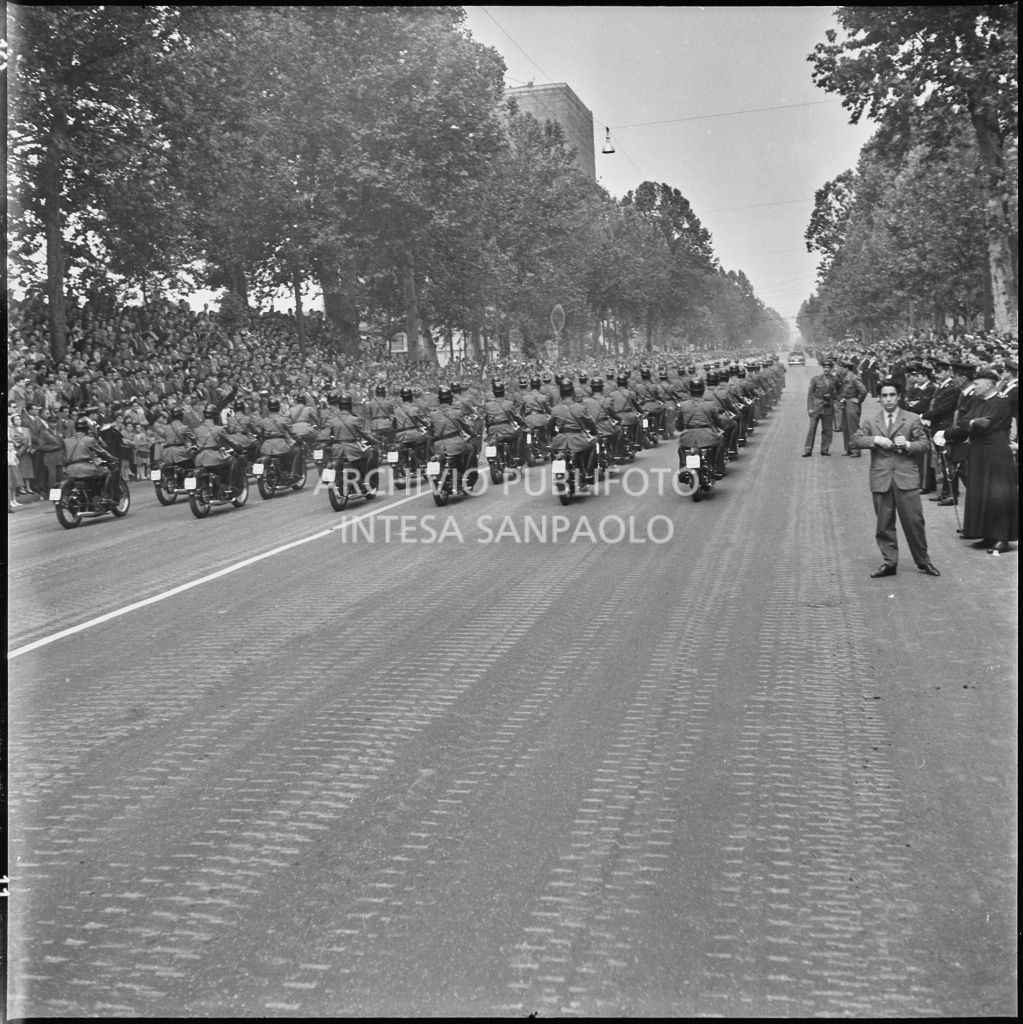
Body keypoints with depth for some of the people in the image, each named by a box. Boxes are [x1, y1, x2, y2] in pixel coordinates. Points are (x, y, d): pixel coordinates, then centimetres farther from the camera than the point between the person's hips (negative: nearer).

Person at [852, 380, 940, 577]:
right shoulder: (869, 420, 10)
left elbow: (924, 444, 5)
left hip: (906, 478, -1)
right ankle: (889, 563, 14)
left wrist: (908, 445, -14)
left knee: (914, 521, -1)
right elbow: (856, 440, -1)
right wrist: (876, 439, -17)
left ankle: (923, 562, 13)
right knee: (884, 524, 5)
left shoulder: (912, 419, 8)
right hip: (880, 479, 1)